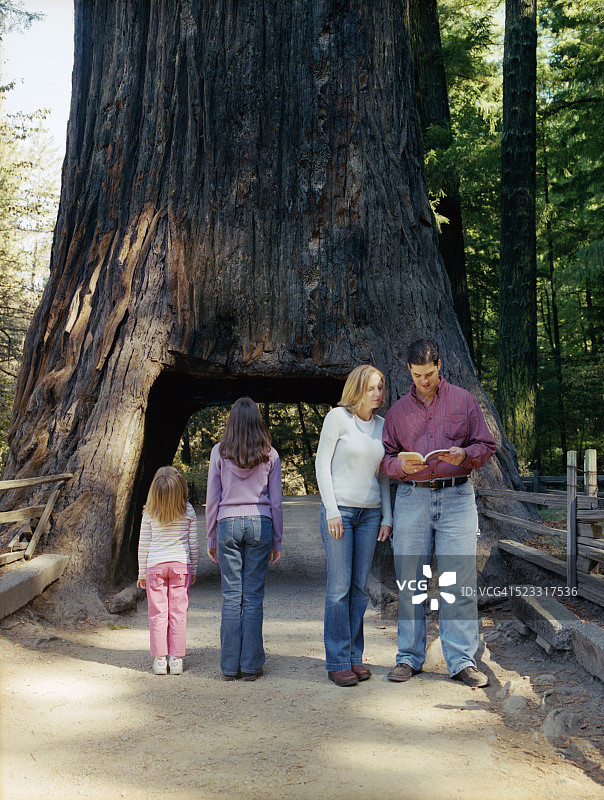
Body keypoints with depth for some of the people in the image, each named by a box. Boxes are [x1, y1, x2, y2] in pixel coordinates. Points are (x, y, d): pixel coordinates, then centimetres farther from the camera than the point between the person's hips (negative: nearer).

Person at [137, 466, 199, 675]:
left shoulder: (150, 513, -7)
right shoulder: (188, 512, -5)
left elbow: (143, 545, -1)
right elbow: (194, 544, 1)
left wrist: (142, 573, 9)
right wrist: (193, 570, 13)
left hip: (155, 566, 0)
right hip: (181, 565, 0)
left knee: (158, 613, 7)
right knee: (178, 613, 6)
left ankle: (159, 659, 8)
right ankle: (176, 659, 7)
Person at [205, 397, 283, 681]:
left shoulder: (220, 452, 1)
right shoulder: (269, 455, 2)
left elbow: (212, 499, 3)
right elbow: (276, 502, 4)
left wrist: (211, 538, 11)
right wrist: (277, 541, 12)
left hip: (228, 523, 0)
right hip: (259, 524, 0)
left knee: (231, 596, 4)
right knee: (253, 596, 4)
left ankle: (230, 666, 7)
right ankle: (251, 665, 6)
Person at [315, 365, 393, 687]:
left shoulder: (381, 425, 11)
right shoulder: (338, 417, -4)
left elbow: (383, 474, 16)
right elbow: (322, 464, -5)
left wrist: (387, 517, 10)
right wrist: (332, 510, -11)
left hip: (370, 513, 5)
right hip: (340, 509, -5)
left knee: (360, 587, 6)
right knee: (339, 587, -5)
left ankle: (355, 657, 14)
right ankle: (337, 662, 1)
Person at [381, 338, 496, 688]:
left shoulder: (464, 401, 9)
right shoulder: (398, 410, 14)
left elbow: (486, 445, 9)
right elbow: (385, 458, 14)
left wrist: (464, 455, -12)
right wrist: (401, 465, -9)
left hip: (456, 497, -2)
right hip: (412, 498, 2)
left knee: (459, 580, -6)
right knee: (410, 580, 3)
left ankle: (463, 660, 0)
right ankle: (409, 657, 13)